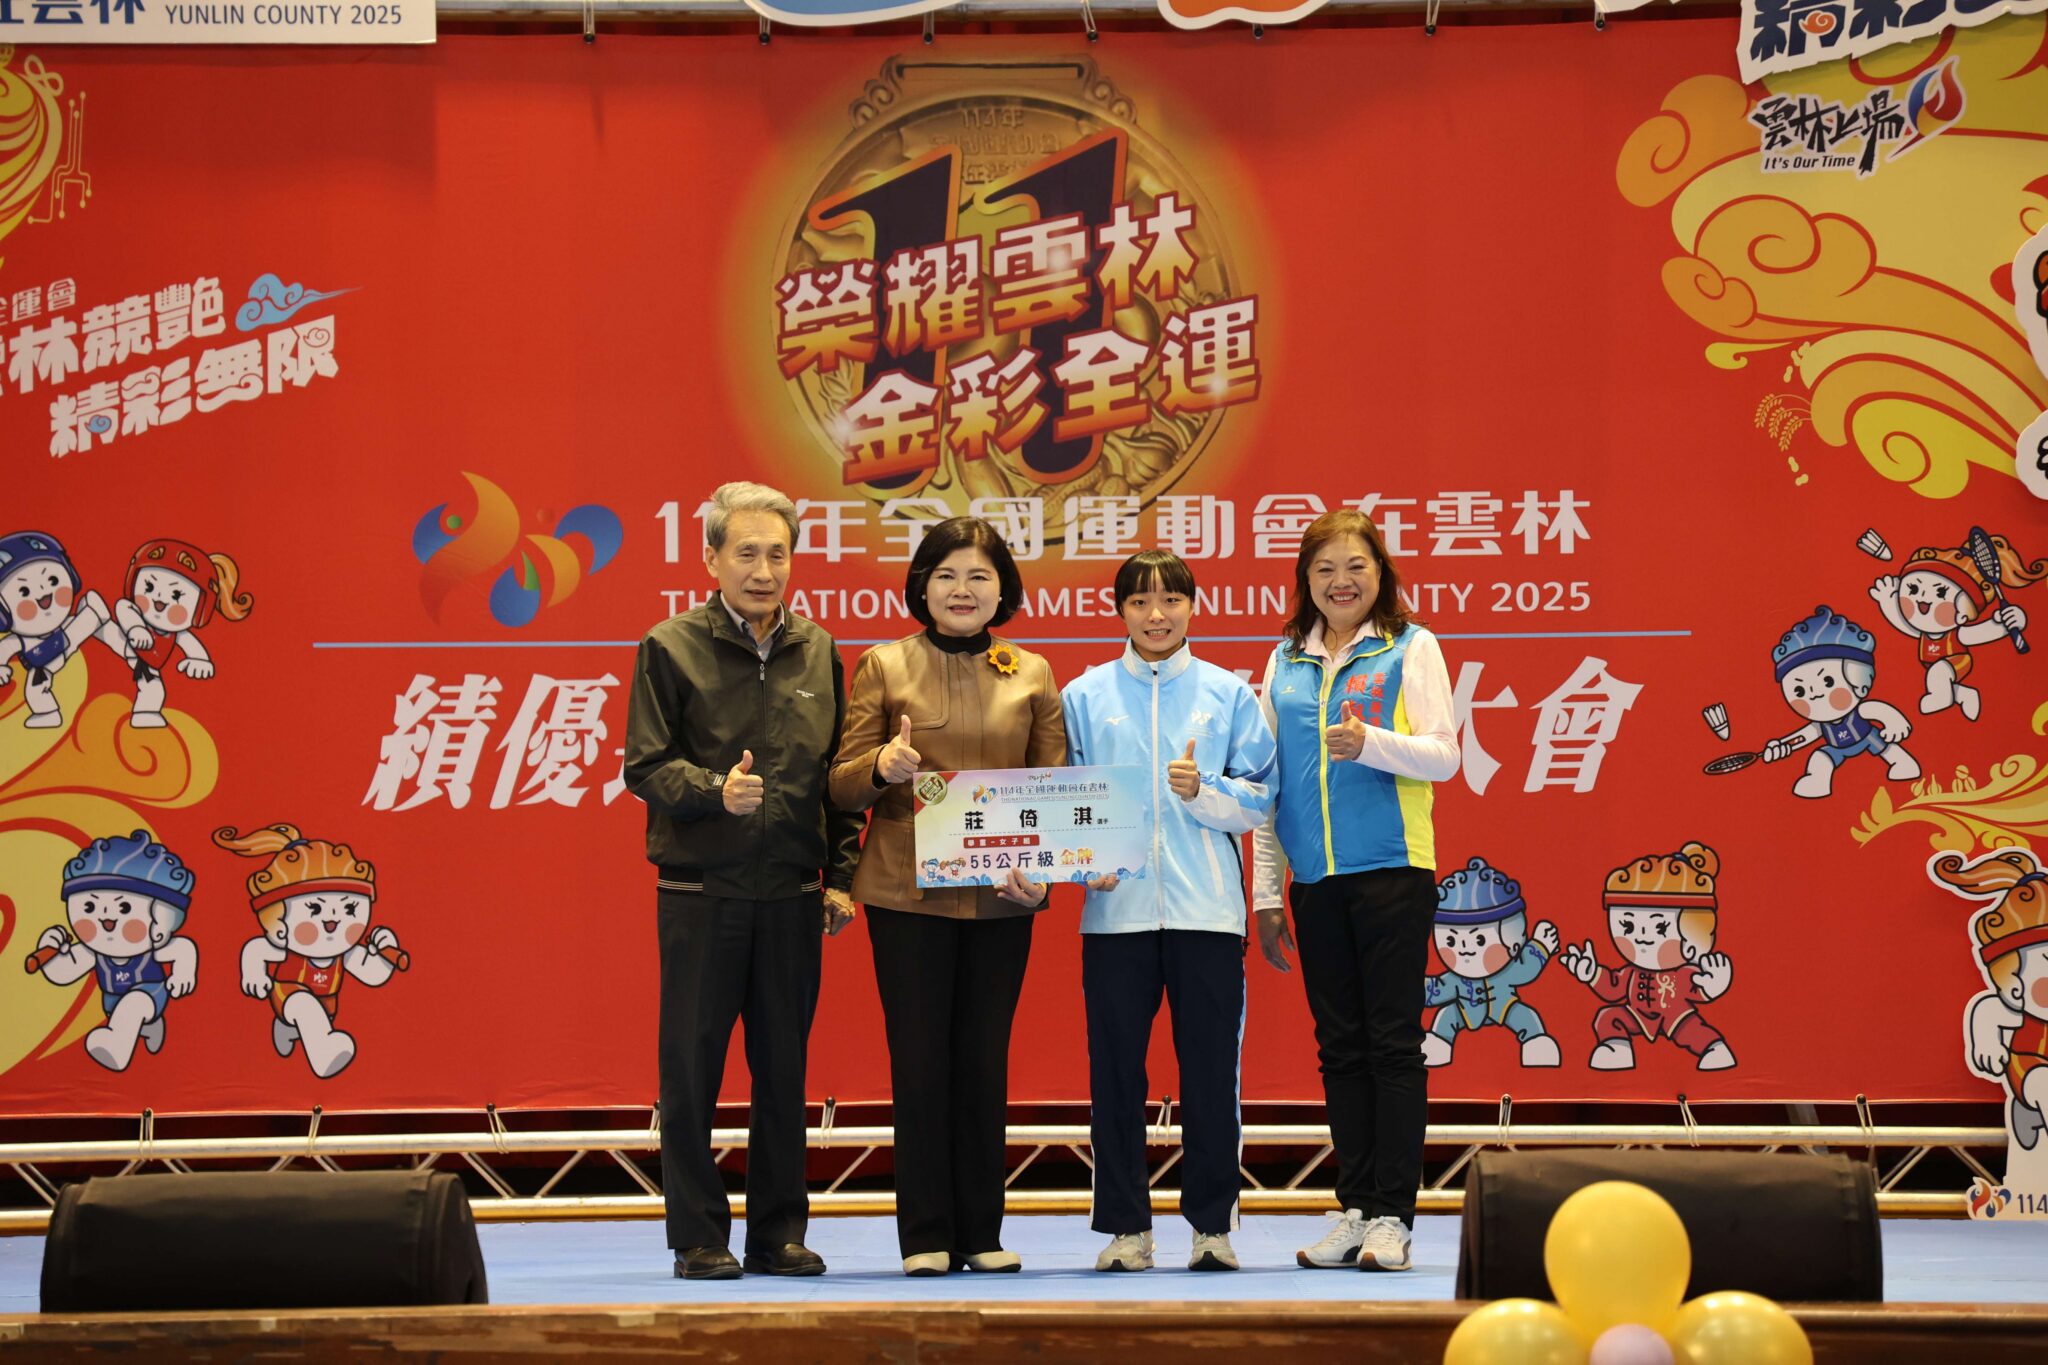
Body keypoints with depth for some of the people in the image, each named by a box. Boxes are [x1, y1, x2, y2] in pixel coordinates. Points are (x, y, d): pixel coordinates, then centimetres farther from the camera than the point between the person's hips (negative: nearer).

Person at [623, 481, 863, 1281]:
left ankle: (779, 1231, 16)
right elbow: (645, 766, -5)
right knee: (692, 1066, 1)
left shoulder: (817, 652, 10)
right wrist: (715, 790, -22)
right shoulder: (672, 648, -1)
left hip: (792, 894, 3)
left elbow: (839, 771, 13)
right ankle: (699, 1236, 9)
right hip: (700, 891, -3)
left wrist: (840, 875, 7)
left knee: (784, 1068, 7)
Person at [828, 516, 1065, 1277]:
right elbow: (843, 786, 2)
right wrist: (882, 767, -21)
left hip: (1001, 896, 2)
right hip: (907, 892, -2)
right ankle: (926, 1236, 4)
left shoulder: (1032, 675, 10)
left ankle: (982, 1234, 12)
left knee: (986, 1060, 4)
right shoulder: (883, 667, 4)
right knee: (920, 1059, -2)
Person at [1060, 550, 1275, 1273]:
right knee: (1115, 1070, 1)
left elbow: (1259, 801, 4)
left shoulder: (1229, 694, 8)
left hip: (1206, 908, 0)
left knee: (1211, 1069, 1)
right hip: (1115, 908, 1)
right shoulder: (1084, 696, 9)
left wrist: (1203, 792, -13)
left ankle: (1212, 1223, 9)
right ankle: (1125, 1226, 9)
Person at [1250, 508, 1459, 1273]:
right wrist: (1265, 893, 11)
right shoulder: (1286, 660, 14)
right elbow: (1267, 779, 14)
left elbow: (1443, 755, -4)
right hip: (1315, 879, 4)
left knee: (1393, 1043, -4)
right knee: (1339, 1047, 6)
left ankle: (1392, 1216, -3)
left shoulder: (1410, 648, 2)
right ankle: (1355, 1209, 11)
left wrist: (1370, 742, -22)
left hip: (1392, 870, -4)